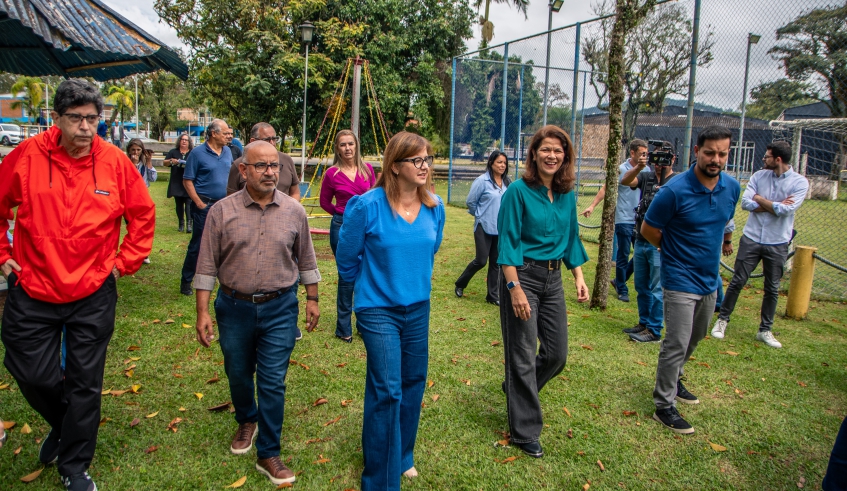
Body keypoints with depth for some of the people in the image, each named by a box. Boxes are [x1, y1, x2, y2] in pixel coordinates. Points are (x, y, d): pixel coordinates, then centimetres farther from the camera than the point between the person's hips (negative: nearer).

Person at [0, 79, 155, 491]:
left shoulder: (115, 162, -6)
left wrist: (125, 262, 2)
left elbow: (143, 215, 5)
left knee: (84, 383, 8)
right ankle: (63, 425, 43)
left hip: (93, 294, 0)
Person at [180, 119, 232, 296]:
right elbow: (187, 180, -8)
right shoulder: (197, 153, -9)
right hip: (205, 205, -5)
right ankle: (186, 282, 11)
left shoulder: (227, 152, 8)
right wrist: (199, 203, -14)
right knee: (198, 244, -1)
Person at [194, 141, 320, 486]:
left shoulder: (294, 211, -3)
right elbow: (207, 266, -4)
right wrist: (203, 312, -6)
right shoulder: (222, 211, -6)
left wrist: (312, 299, 8)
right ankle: (247, 421, 48)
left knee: (272, 382, 1)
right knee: (238, 373, 19)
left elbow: (306, 260, 7)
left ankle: (268, 454, 15)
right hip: (234, 307, 1)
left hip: (280, 308, -1)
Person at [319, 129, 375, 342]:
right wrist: (343, 214, 5)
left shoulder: (367, 169, 2)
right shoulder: (332, 173, -5)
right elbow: (324, 202, 7)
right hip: (342, 227, -3)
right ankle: (343, 328, 16)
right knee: (347, 277, 3)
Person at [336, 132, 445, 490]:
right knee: (387, 391, -5)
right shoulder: (368, 206, -17)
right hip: (378, 310, -5)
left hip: (418, 308, 5)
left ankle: (402, 455, 38)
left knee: (413, 384, 16)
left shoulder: (435, 208, -2)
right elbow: (346, 256, -2)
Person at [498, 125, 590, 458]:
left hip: (553, 277, 6)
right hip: (522, 275, -6)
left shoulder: (567, 195, 7)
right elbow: (508, 242, -14)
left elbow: (571, 239, 16)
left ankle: (518, 389, 41)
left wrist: (579, 277, 7)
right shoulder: (519, 191, -11)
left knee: (557, 353, 12)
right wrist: (515, 288, -19)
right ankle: (525, 432, 17)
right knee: (523, 355, 2)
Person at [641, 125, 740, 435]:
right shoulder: (675, 191, -21)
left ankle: (672, 380, 42)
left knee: (694, 339, 21)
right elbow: (648, 230, -11)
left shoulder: (732, 188, -2)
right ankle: (664, 405, 8)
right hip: (680, 280, -7)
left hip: (710, 278, 7)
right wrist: (675, 251, 0)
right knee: (677, 343, -5)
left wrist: (707, 249, 13)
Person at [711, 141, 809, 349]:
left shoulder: (799, 182, -7)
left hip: (777, 244, -1)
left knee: (772, 289, 9)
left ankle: (765, 330, 22)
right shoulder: (759, 176, 1)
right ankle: (722, 320, 19)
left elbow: (785, 210, -18)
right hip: (751, 239, 1)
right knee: (737, 282, 5)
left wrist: (759, 199, -7)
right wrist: (774, 206, -14)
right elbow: (745, 203, -8)